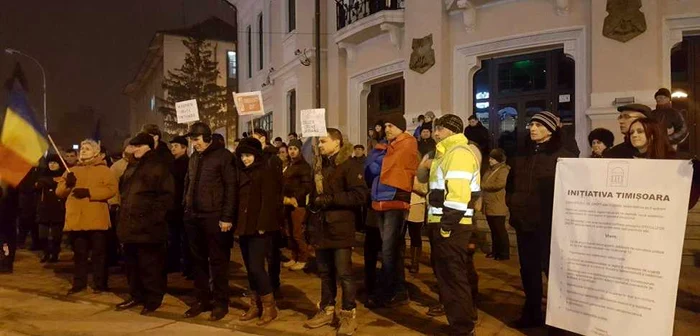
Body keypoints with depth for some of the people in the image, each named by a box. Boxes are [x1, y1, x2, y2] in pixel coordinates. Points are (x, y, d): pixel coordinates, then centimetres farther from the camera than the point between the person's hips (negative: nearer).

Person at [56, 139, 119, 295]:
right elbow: (59, 191, 13)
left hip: (96, 219, -5)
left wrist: (89, 192, -19)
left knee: (98, 253, 2)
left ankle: (100, 284, 11)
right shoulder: (73, 170, 16)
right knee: (79, 254, 14)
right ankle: (79, 283, 24)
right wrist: (67, 184, -9)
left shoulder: (103, 169, 1)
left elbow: (112, 189, -13)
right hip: (76, 219, 5)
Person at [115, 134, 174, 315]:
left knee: (150, 265, -2)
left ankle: (153, 299, 9)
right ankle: (136, 295, 28)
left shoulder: (159, 165, -7)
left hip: (147, 225, -8)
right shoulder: (132, 166, 19)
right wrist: (123, 214, 16)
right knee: (131, 263, 16)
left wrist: (154, 215, -18)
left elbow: (167, 194, -13)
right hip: (130, 223, 9)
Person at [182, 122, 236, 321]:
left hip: (214, 217, -6)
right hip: (193, 217, 7)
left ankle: (220, 302, 11)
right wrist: (186, 209, 12)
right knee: (198, 260, 12)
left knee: (218, 261, 1)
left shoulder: (223, 156, -6)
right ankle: (202, 299, 23)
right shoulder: (193, 158, 15)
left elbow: (231, 187, -11)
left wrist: (227, 217, -15)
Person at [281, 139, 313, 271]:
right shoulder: (288, 165, 19)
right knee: (290, 233, 10)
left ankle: (302, 260, 5)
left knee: (298, 233, -5)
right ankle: (294, 258, 20)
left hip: (298, 204, -8)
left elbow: (307, 186, -15)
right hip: (287, 203, 8)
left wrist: (295, 198, -21)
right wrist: (284, 197, 7)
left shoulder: (304, 166, -6)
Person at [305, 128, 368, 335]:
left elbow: (360, 195, -18)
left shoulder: (349, 165, -8)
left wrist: (330, 199, -18)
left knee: (343, 273, -2)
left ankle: (349, 314, 9)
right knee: (325, 273, 14)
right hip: (321, 228, 7)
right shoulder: (321, 166, 17)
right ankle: (327, 310, 25)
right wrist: (310, 223, 17)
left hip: (340, 229, -7)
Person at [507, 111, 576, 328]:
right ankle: (532, 313, 27)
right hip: (524, 222, 6)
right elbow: (513, 183, 22)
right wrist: (513, 204, 9)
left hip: (549, 224, -6)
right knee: (528, 269, 13)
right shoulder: (524, 155, 12)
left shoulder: (563, 156, -6)